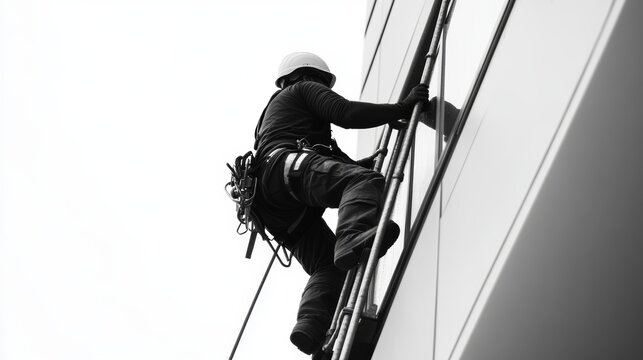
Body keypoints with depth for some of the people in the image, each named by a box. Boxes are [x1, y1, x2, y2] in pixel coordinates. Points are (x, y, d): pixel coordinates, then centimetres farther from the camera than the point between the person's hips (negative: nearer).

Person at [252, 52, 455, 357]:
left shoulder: (273, 113, 47)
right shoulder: (305, 88, 23)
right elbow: (345, 114, 2)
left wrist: (374, 159, 46)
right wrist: (402, 108, 4)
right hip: (289, 164, -8)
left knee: (327, 268, -5)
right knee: (365, 182, -30)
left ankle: (311, 325, -32)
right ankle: (352, 241, -60)